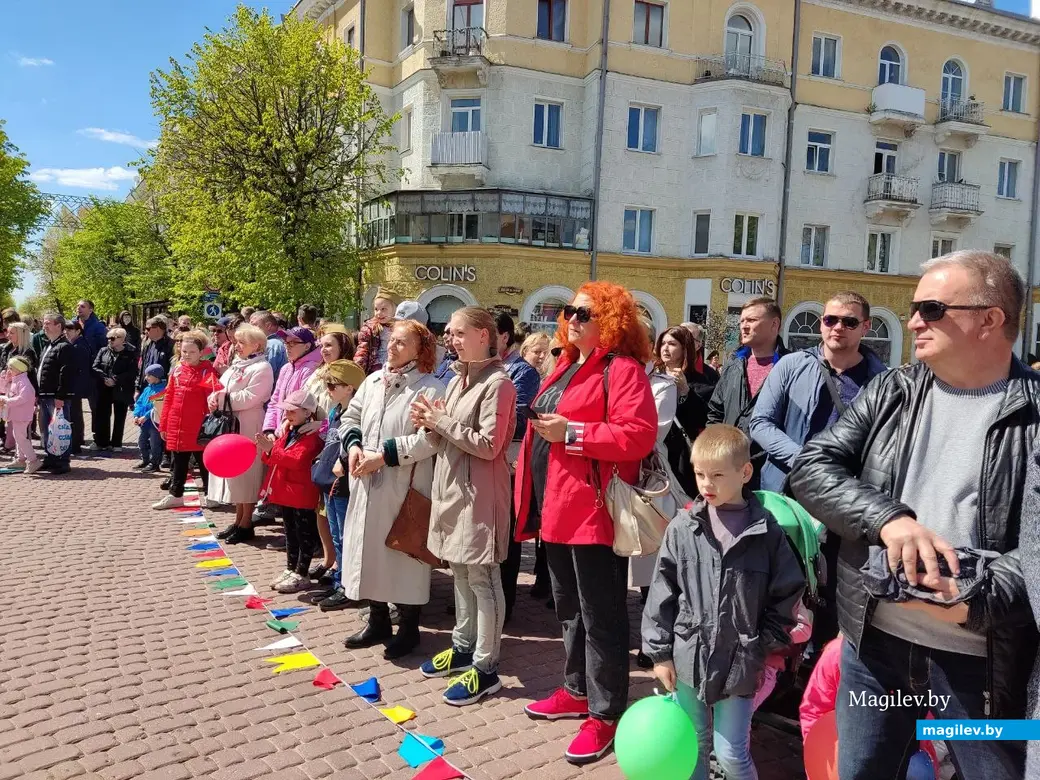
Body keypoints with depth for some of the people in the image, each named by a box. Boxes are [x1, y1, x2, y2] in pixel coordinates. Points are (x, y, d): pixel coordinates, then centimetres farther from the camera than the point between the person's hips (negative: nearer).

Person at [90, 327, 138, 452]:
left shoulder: (131, 353, -4)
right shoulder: (104, 351, 8)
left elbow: (132, 372, -11)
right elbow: (95, 367, 3)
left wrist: (115, 380, -17)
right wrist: (105, 378, -13)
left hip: (121, 390, -3)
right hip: (104, 390, 3)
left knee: (119, 417, 5)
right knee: (102, 416, 6)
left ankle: (116, 443, 15)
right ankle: (101, 442, 17)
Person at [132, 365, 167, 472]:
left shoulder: (162, 389, -16)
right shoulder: (147, 389, 12)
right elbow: (139, 403, 12)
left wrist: (146, 416, -21)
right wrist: (136, 415, -3)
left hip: (155, 422, -9)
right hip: (144, 422, 9)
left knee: (154, 443, -1)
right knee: (142, 441, 19)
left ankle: (154, 464, 10)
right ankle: (145, 461, 32)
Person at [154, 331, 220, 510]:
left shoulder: (207, 371, -7)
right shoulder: (177, 370, 7)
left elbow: (215, 390, -22)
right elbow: (168, 397, 11)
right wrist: (164, 424, 10)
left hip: (199, 428, -5)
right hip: (177, 428, 5)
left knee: (204, 462, 7)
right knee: (178, 463, 15)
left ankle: (208, 494, 19)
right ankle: (175, 495, 25)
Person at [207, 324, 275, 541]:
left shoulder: (261, 368, -11)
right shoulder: (236, 365, 17)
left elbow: (248, 398, -20)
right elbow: (220, 387, 14)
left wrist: (222, 397, -13)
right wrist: (214, 397, -7)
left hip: (248, 428, -9)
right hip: (230, 425, 9)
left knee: (246, 474, -3)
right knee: (235, 474, 13)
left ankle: (246, 524, 6)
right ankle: (238, 521, 22)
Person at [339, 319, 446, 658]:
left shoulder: (431, 389, -12)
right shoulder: (372, 381, 12)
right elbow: (350, 418, 18)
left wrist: (384, 454, -20)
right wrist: (353, 446, -3)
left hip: (405, 489, -7)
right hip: (368, 485, 7)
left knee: (403, 554, 3)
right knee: (370, 549, 15)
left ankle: (408, 628, 21)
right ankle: (378, 621, 32)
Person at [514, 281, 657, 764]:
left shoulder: (622, 369, -12)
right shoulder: (567, 366, 16)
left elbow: (639, 435, -23)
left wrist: (570, 432, -22)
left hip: (591, 510, -10)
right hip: (557, 507, 10)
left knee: (600, 615, 1)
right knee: (569, 609, 20)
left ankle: (605, 714, 14)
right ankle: (578, 692, 35)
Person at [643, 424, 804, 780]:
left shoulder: (767, 531, -8)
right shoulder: (682, 528, -5)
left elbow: (786, 594, 1)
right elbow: (662, 594, 0)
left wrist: (766, 649, -1)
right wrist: (659, 652, 0)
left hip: (739, 663, -2)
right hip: (688, 658, 2)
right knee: (693, 747, 17)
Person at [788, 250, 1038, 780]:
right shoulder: (891, 392, 3)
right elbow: (812, 466, -6)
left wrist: (976, 601, -30)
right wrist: (888, 518, -22)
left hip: (983, 659, -3)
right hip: (873, 642, 3)